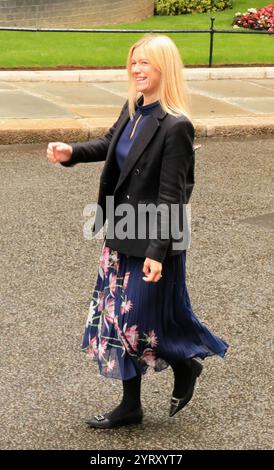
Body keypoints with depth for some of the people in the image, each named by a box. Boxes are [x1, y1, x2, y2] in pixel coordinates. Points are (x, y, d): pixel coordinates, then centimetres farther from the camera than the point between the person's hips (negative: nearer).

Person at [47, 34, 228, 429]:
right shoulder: (133, 110, 3)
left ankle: (186, 364, 32)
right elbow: (109, 145, 22)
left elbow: (171, 196, -20)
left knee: (140, 319, 3)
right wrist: (72, 153, 4)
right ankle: (130, 406, 29)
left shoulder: (176, 126, -20)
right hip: (122, 235, 8)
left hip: (152, 241, -8)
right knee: (121, 316, 14)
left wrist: (157, 252, -20)